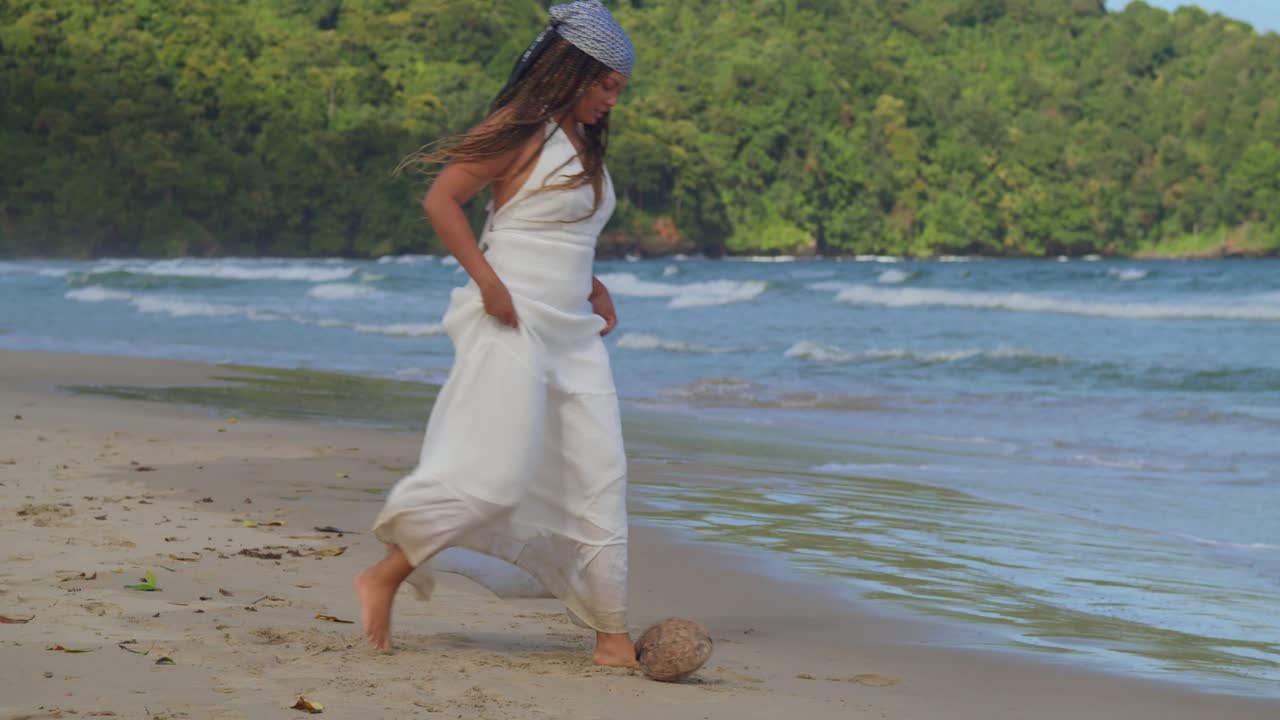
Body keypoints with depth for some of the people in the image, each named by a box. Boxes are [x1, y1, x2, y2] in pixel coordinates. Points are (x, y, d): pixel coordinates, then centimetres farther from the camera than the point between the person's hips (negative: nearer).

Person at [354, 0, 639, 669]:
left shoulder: (584, 144, 17)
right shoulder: (521, 132, -8)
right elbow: (441, 201, -13)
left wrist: (592, 287, 14)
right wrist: (488, 283, -19)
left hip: (573, 335, 9)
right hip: (514, 328, -9)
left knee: (598, 476, 4)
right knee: (492, 475, -12)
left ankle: (612, 634, 7)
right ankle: (383, 577, 2)